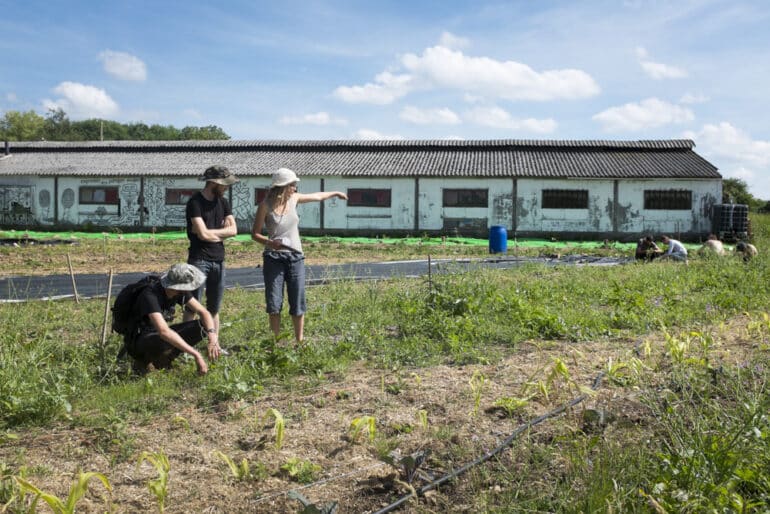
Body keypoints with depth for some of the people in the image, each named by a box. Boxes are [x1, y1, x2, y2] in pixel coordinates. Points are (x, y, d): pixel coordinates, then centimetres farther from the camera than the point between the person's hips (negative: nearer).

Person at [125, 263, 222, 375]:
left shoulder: (179, 291, -12)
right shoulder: (150, 295, -34)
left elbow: (204, 312, -9)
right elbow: (164, 332, -45)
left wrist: (212, 338, -29)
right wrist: (196, 355, -46)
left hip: (157, 333, 7)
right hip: (138, 342, -7)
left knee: (202, 326, -11)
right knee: (164, 341, -41)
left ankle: (163, 359, 1)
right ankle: (143, 361, -7)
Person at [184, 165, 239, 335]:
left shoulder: (223, 202, 12)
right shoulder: (195, 203, -8)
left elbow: (233, 230, 1)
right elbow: (203, 234, -17)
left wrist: (210, 232, -9)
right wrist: (222, 233, -1)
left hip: (218, 261, 6)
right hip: (199, 260, -6)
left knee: (214, 308, 12)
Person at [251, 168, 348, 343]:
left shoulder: (294, 199, 5)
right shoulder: (266, 205, -7)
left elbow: (317, 196, 24)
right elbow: (255, 233, -4)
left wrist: (335, 193, 36)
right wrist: (270, 242, -23)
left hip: (295, 257, 3)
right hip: (273, 258, -3)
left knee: (298, 304, 4)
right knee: (274, 304, -2)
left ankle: (300, 341, 13)